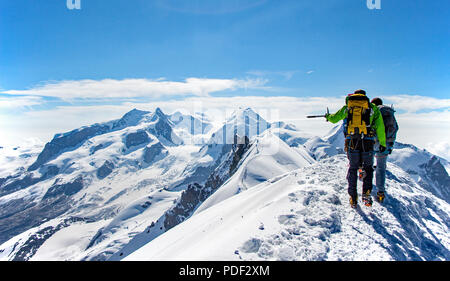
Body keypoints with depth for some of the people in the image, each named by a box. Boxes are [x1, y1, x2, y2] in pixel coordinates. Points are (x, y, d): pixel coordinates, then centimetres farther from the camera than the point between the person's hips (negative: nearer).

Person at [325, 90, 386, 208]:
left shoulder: (347, 107, 11)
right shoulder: (373, 108, 8)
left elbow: (334, 118, 20)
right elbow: (380, 127, 3)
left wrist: (328, 116, 42)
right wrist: (382, 143, 8)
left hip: (351, 142, 1)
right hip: (367, 142, -1)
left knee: (353, 168, 12)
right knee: (368, 168, 16)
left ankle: (353, 199, 14)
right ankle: (366, 193, 3)